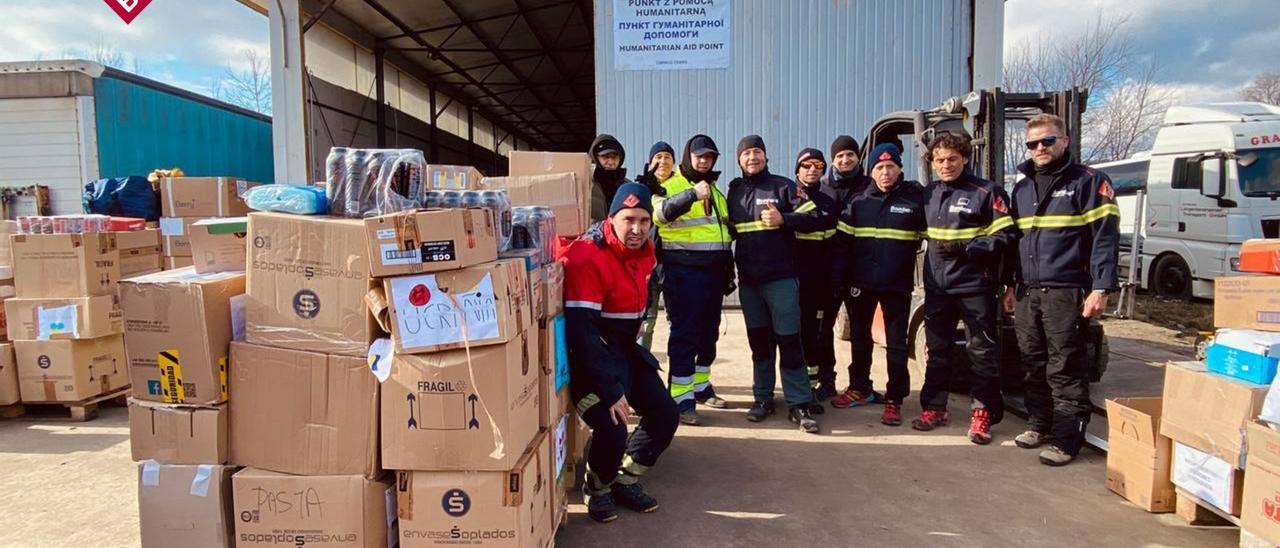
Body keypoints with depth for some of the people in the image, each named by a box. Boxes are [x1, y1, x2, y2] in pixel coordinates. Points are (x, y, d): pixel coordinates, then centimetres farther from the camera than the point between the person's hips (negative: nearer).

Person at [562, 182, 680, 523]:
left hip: (626, 350, 8)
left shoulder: (644, 252, 2)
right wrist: (610, 389, -31)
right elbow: (581, 330, -29)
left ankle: (625, 481, 27)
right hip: (591, 355, -8)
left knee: (666, 416, 6)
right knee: (612, 429, -21)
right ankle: (597, 489, 12)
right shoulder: (587, 258, -25)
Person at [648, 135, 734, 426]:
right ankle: (681, 398, -1)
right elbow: (661, 212, -27)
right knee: (684, 334, -6)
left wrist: (728, 269, 23)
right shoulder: (670, 186, -4)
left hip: (714, 271, 7)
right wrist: (693, 194, -41)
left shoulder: (715, 191, 20)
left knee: (709, 333, 14)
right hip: (683, 272, -7)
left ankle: (701, 386, 29)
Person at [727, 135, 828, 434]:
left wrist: (782, 219, -20)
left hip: (781, 279, -5)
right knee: (759, 341, 12)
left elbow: (815, 217, -8)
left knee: (789, 341, -3)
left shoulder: (783, 186, -2)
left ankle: (799, 404, 5)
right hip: (748, 280, 5)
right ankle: (763, 398, 22)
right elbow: (729, 230, 21)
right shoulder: (734, 192, 12)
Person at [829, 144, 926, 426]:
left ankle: (894, 400, 15)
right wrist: (837, 280, -5)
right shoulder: (858, 202, 4)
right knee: (859, 338, 15)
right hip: (860, 282, 3)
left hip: (898, 284, -3)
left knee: (896, 343, 4)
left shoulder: (915, 197, -2)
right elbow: (842, 242, 1)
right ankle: (860, 388, 32)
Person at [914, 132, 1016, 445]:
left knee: (982, 352, 2)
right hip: (937, 286, 5)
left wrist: (966, 249, -18)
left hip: (975, 286, -5)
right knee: (937, 349, 12)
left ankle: (983, 413, 12)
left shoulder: (987, 192, -5)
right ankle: (934, 407, 22)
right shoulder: (929, 194, 12)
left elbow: (1005, 235, -10)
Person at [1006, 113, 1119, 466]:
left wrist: (1101, 288, -15)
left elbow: (1105, 237, -8)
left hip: (1066, 292, -6)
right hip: (1027, 292, 6)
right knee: (1033, 364, 12)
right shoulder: (1022, 188, 17)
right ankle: (1039, 423, 25)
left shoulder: (1089, 181, -2)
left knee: (1065, 369, -2)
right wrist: (1011, 286, 20)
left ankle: (1066, 438, 6)